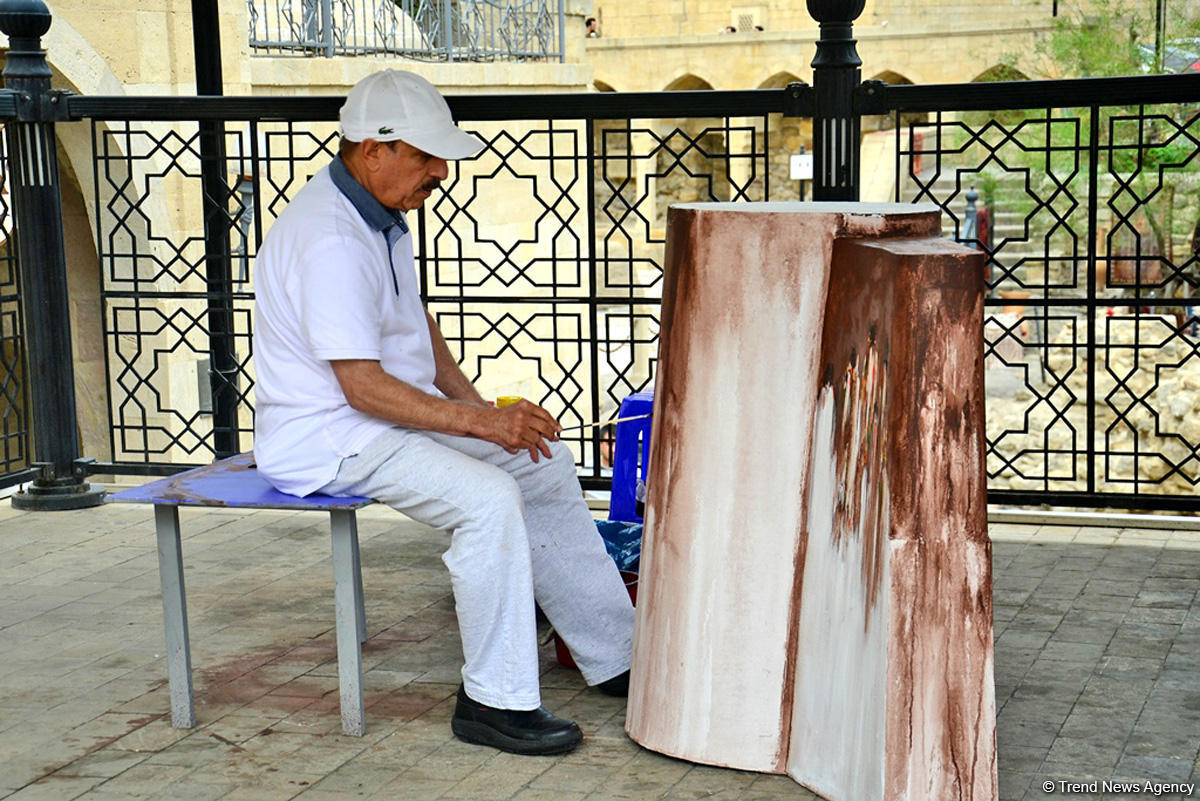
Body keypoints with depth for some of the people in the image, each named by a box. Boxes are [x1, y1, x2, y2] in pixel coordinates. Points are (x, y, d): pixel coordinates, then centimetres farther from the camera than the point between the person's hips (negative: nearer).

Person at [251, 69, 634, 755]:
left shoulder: (382, 213, 8)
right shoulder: (329, 240, -25)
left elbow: (415, 319, 22)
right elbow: (363, 386, -28)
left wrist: (477, 403, 9)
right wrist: (481, 424, -25)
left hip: (390, 416, 11)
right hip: (328, 436, -10)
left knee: (545, 464, 8)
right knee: (489, 497, -29)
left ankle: (616, 658, 14)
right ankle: (496, 700, -18)